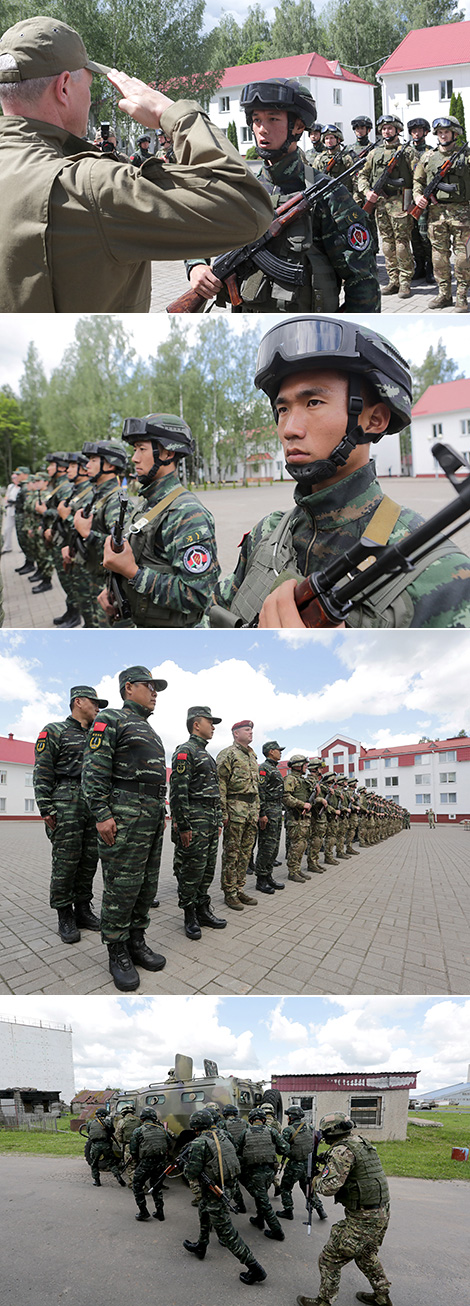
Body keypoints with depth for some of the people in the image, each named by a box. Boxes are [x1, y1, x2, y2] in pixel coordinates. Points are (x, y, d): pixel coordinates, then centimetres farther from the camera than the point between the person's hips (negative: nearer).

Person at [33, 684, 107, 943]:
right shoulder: (54, 732, 0)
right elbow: (42, 773, -6)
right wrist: (46, 810, -13)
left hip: (94, 805, 6)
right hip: (66, 805, -6)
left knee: (89, 860, 6)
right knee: (65, 861, -6)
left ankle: (83, 910, 15)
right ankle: (65, 918, 0)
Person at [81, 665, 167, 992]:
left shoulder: (149, 731, 23)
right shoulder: (111, 719, -4)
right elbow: (94, 770, -12)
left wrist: (162, 812, 19)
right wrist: (102, 814, -18)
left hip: (153, 817, 9)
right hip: (125, 816, -9)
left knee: (147, 884, 10)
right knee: (122, 886, -6)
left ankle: (136, 941, 19)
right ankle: (117, 953, 0)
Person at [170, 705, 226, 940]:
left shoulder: (207, 756, 20)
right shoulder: (185, 751, -10)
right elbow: (178, 791, -17)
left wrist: (218, 821, 20)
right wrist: (183, 826, -21)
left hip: (211, 821, 9)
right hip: (194, 820, -9)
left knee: (208, 869, 11)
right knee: (191, 871, -5)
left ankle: (203, 910, 19)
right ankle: (190, 917, 2)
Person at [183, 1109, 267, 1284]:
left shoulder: (199, 1143, -18)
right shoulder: (222, 1136, 6)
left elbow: (192, 1172, -19)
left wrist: (185, 1166, 4)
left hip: (213, 1192, -9)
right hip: (226, 1185, 9)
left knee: (226, 1232, -3)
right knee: (203, 1211, 32)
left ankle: (255, 1269, -5)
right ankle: (200, 1247, 50)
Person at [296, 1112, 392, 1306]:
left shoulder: (342, 1150, -18)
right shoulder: (362, 1142, 10)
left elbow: (329, 1187, -25)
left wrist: (316, 1181, -4)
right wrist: (328, 1162, 16)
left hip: (362, 1220, -9)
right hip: (382, 1213, 9)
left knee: (330, 1259, 4)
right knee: (366, 1255, 29)